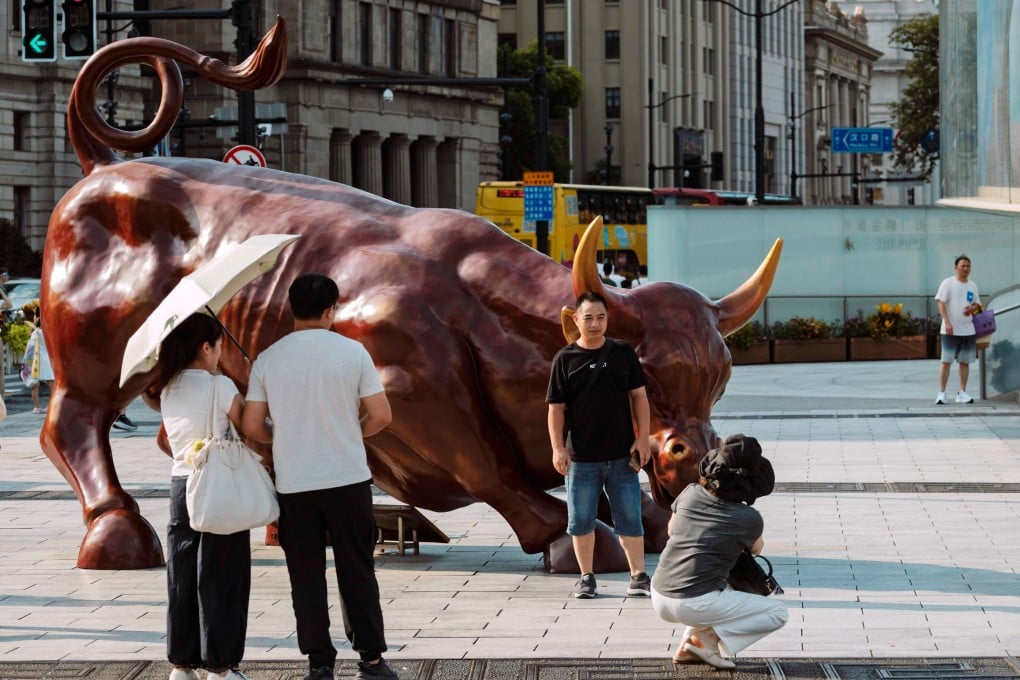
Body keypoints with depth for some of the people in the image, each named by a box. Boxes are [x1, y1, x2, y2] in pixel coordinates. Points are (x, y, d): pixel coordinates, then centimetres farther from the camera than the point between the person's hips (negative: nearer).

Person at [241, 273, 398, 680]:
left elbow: (252, 425, -1)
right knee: (357, 570, 8)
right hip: (348, 478, -1)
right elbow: (381, 416, -5)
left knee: (306, 574, 7)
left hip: (293, 484, 1)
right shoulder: (352, 352, -5)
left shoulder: (268, 360, -1)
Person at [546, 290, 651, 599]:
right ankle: (587, 578, 17)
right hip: (581, 457, -1)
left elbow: (639, 397, 7)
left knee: (630, 518, 3)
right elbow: (556, 408, 0)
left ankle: (638, 577, 10)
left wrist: (642, 438, -1)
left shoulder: (623, 353, 3)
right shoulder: (565, 359, -1)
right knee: (580, 520, 5)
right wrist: (558, 448, -8)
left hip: (622, 455, 1)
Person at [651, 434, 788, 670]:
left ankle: (687, 647, 18)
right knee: (778, 613, 5)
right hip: (694, 604, -7)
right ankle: (703, 638, -2)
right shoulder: (748, 518, -7)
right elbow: (756, 549, 17)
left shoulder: (690, 493, 5)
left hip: (659, 598, 7)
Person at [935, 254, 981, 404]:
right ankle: (941, 393, -4)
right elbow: (941, 303, -9)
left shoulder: (973, 285, 12)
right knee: (946, 361, -6)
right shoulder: (948, 283, -4)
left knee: (965, 362, 7)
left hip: (968, 329, 5)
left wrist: (973, 308, -5)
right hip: (950, 330, -5)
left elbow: (977, 304, 21)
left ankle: (962, 393, 13)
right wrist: (947, 322, -19)